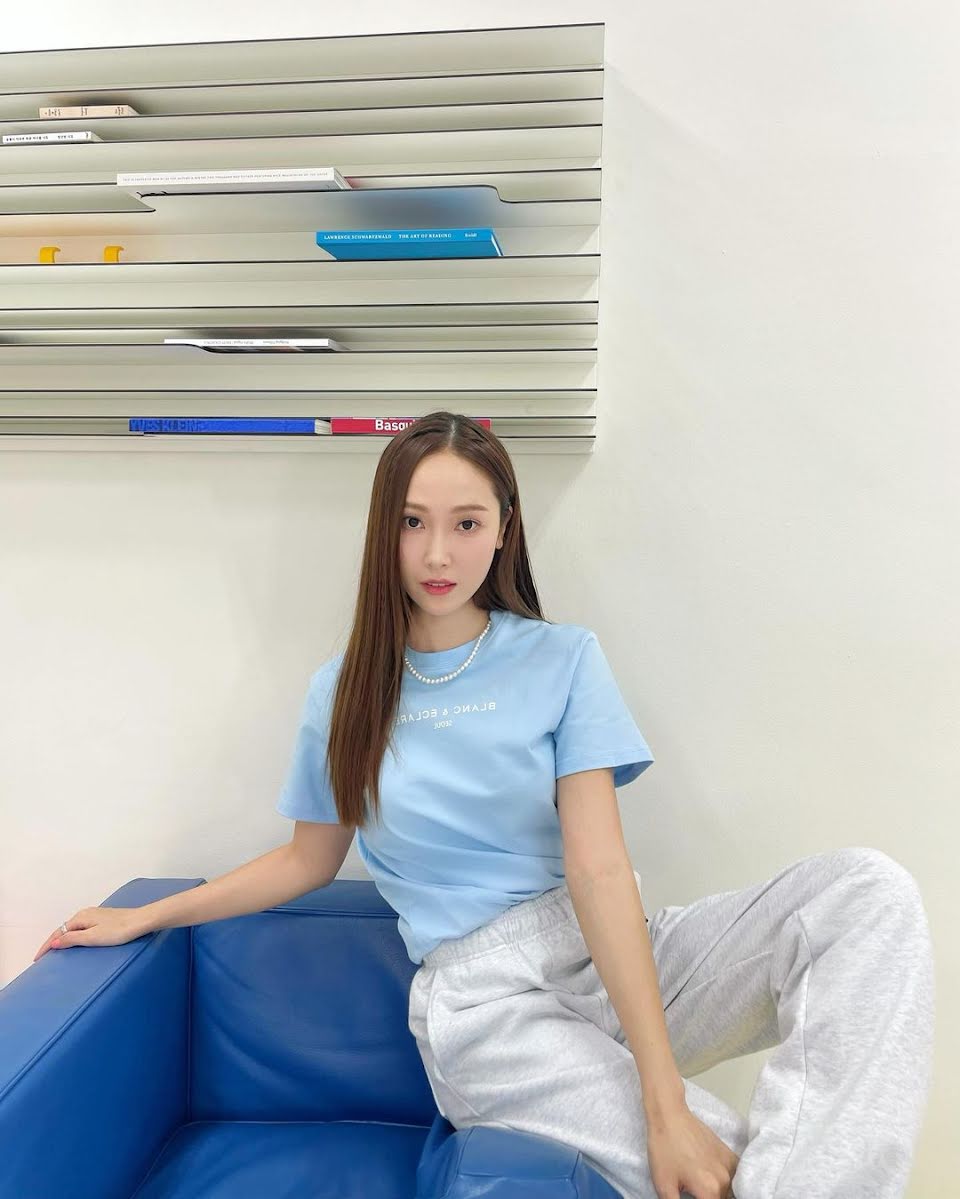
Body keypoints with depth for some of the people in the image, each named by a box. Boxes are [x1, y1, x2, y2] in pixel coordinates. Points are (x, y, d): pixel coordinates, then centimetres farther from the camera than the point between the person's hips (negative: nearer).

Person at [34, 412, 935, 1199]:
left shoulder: (563, 659, 0)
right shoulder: (344, 692, 7)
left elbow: (597, 868, -10)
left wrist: (665, 1098, -19)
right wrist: (141, 918, 22)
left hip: (614, 960, 3)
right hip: (479, 997, -2)